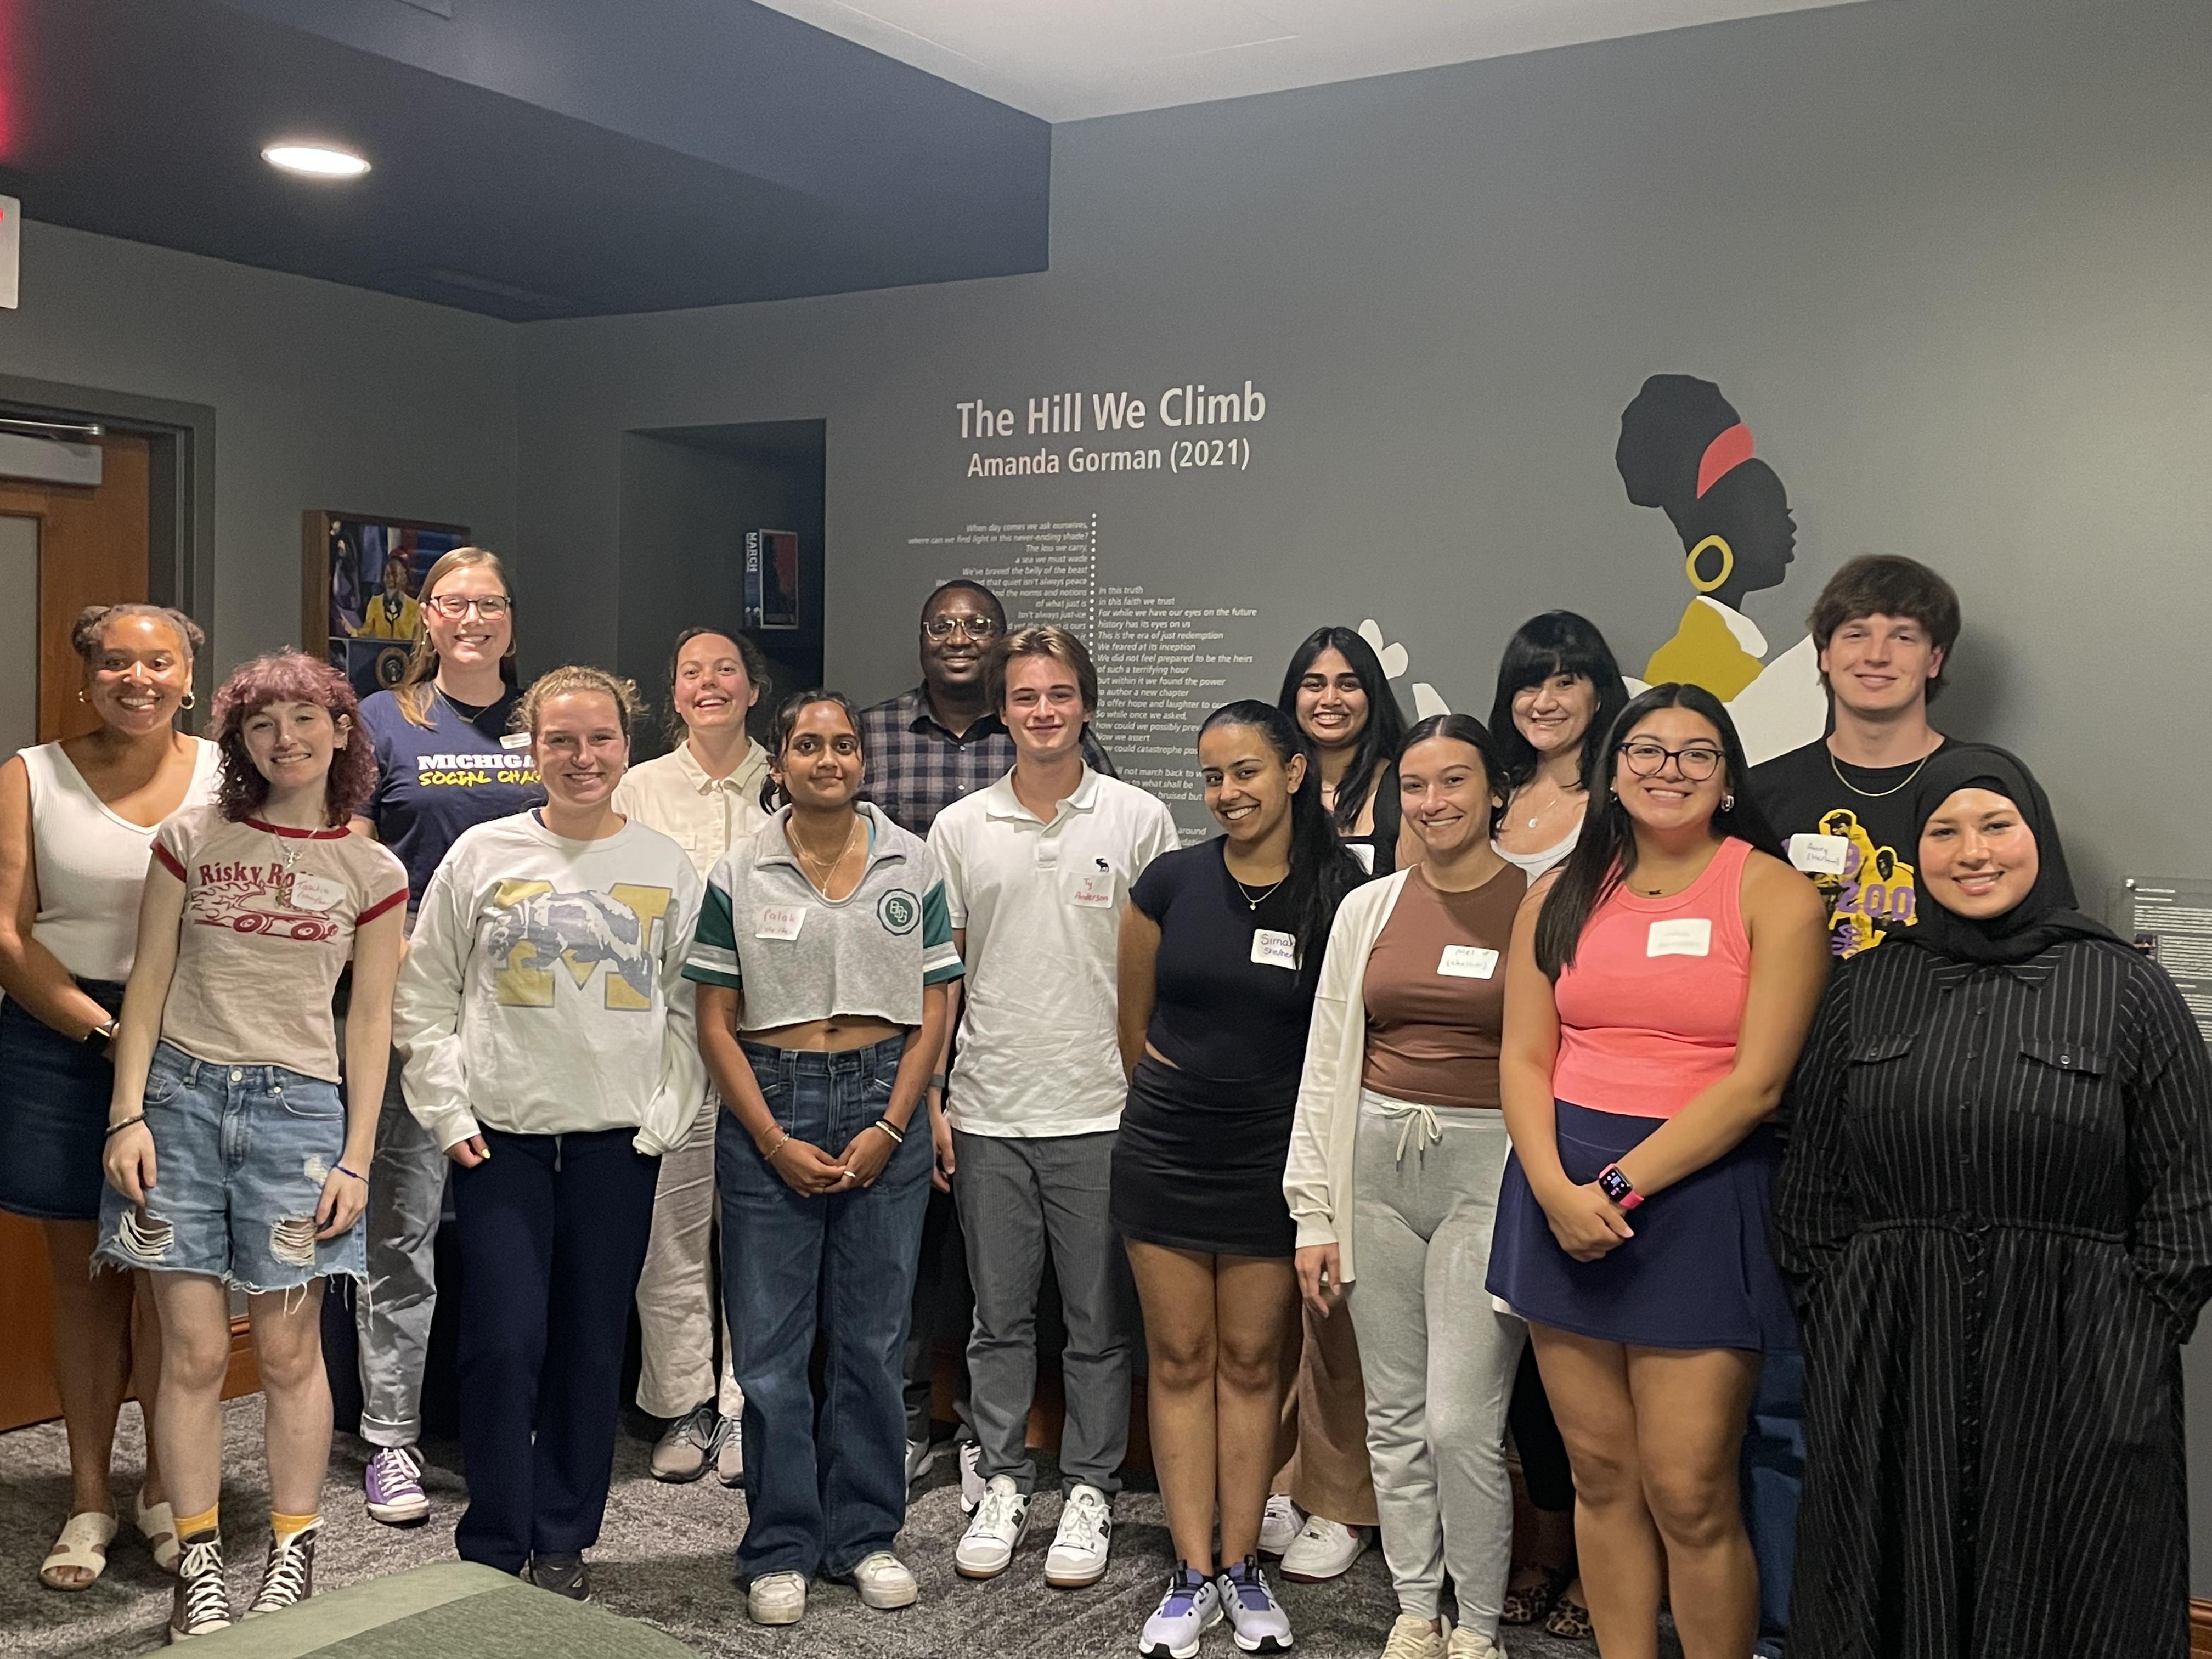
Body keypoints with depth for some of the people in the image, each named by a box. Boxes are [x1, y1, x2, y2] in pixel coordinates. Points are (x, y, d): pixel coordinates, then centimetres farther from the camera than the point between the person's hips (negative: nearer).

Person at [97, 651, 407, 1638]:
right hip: (182, 1097, 1)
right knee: (194, 1351, 2)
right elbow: (148, 985, 5)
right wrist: (128, 1115, -3)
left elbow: (370, 1023, 5)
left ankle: (293, 1556, 19)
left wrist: (356, 1159, 0)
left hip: (297, 1109, 0)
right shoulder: (191, 840, 5)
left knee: (288, 1352, 4)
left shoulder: (371, 873, 4)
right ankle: (200, 1565, 15)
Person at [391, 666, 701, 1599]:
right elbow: (423, 999, 4)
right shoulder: (483, 855, 1)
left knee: (592, 1349, 7)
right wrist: (448, 1115, -2)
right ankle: (492, 1550, 12)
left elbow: (691, 1010, 8)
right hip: (499, 1137, -1)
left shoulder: (667, 866, 4)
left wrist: (668, 1117, -1)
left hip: (618, 1140, 1)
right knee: (505, 1341, -4)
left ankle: (562, 1542, 22)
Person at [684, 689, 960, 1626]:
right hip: (768, 1109, -1)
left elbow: (934, 1011, 3)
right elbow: (716, 1021, 1)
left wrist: (890, 1127, -7)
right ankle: (779, 1549, 16)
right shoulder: (740, 874, 1)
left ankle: (865, 1535, 21)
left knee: (872, 1337, 7)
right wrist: (776, 1142, -7)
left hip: (884, 1104, 1)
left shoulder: (912, 866, 4)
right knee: (770, 1343, 3)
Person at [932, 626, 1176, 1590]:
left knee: (1099, 1321, 7)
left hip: (1100, 1112, -2)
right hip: (988, 1113, 2)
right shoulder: (960, 828, 5)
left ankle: (1089, 1492, 21)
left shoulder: (1138, 820, 0)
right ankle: (1003, 1484, 25)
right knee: (1000, 1315, 12)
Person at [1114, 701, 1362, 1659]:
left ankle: (1242, 1568, 21)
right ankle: (1191, 1573, 16)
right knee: (1180, 1360, 7)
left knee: (1252, 1362, 9)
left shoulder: (1340, 896, -8)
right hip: (1164, 1151, 1)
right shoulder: (1171, 883, -4)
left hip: (1273, 1156, -1)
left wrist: (1262, 1107, 6)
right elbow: (1134, 1019, 8)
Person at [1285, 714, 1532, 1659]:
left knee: (1461, 1422, -6)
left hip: (1490, 1166, -4)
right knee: (1393, 1414, 11)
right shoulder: (1368, 909, 7)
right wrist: (1313, 1215, 6)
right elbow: (1326, 1065, 8)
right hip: (1377, 1162, 4)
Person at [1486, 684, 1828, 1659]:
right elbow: (1524, 1055, 6)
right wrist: (1554, 1188, -10)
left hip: (1699, 1195, -4)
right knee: (1601, 1477, 10)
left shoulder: (1773, 894, -3)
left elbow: (1756, 1082, -10)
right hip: (1564, 1195, 4)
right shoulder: (1564, 893, 10)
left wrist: (1622, 1186, -14)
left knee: (1688, 1494, -3)